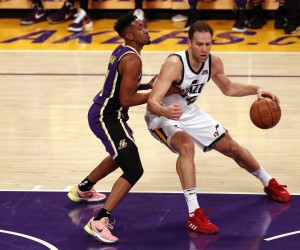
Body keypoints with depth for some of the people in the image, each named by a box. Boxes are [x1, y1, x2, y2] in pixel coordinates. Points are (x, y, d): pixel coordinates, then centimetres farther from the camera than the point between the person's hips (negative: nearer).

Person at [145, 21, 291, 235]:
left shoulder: (214, 63, -13)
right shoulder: (174, 64, -34)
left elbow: (228, 88, 9)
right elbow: (152, 102, -42)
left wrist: (256, 90, -6)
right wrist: (165, 111, -64)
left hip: (191, 113, 7)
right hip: (163, 116, -6)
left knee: (232, 147, 14)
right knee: (187, 145, -37)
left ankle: (269, 184, 42)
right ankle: (194, 214, -36)